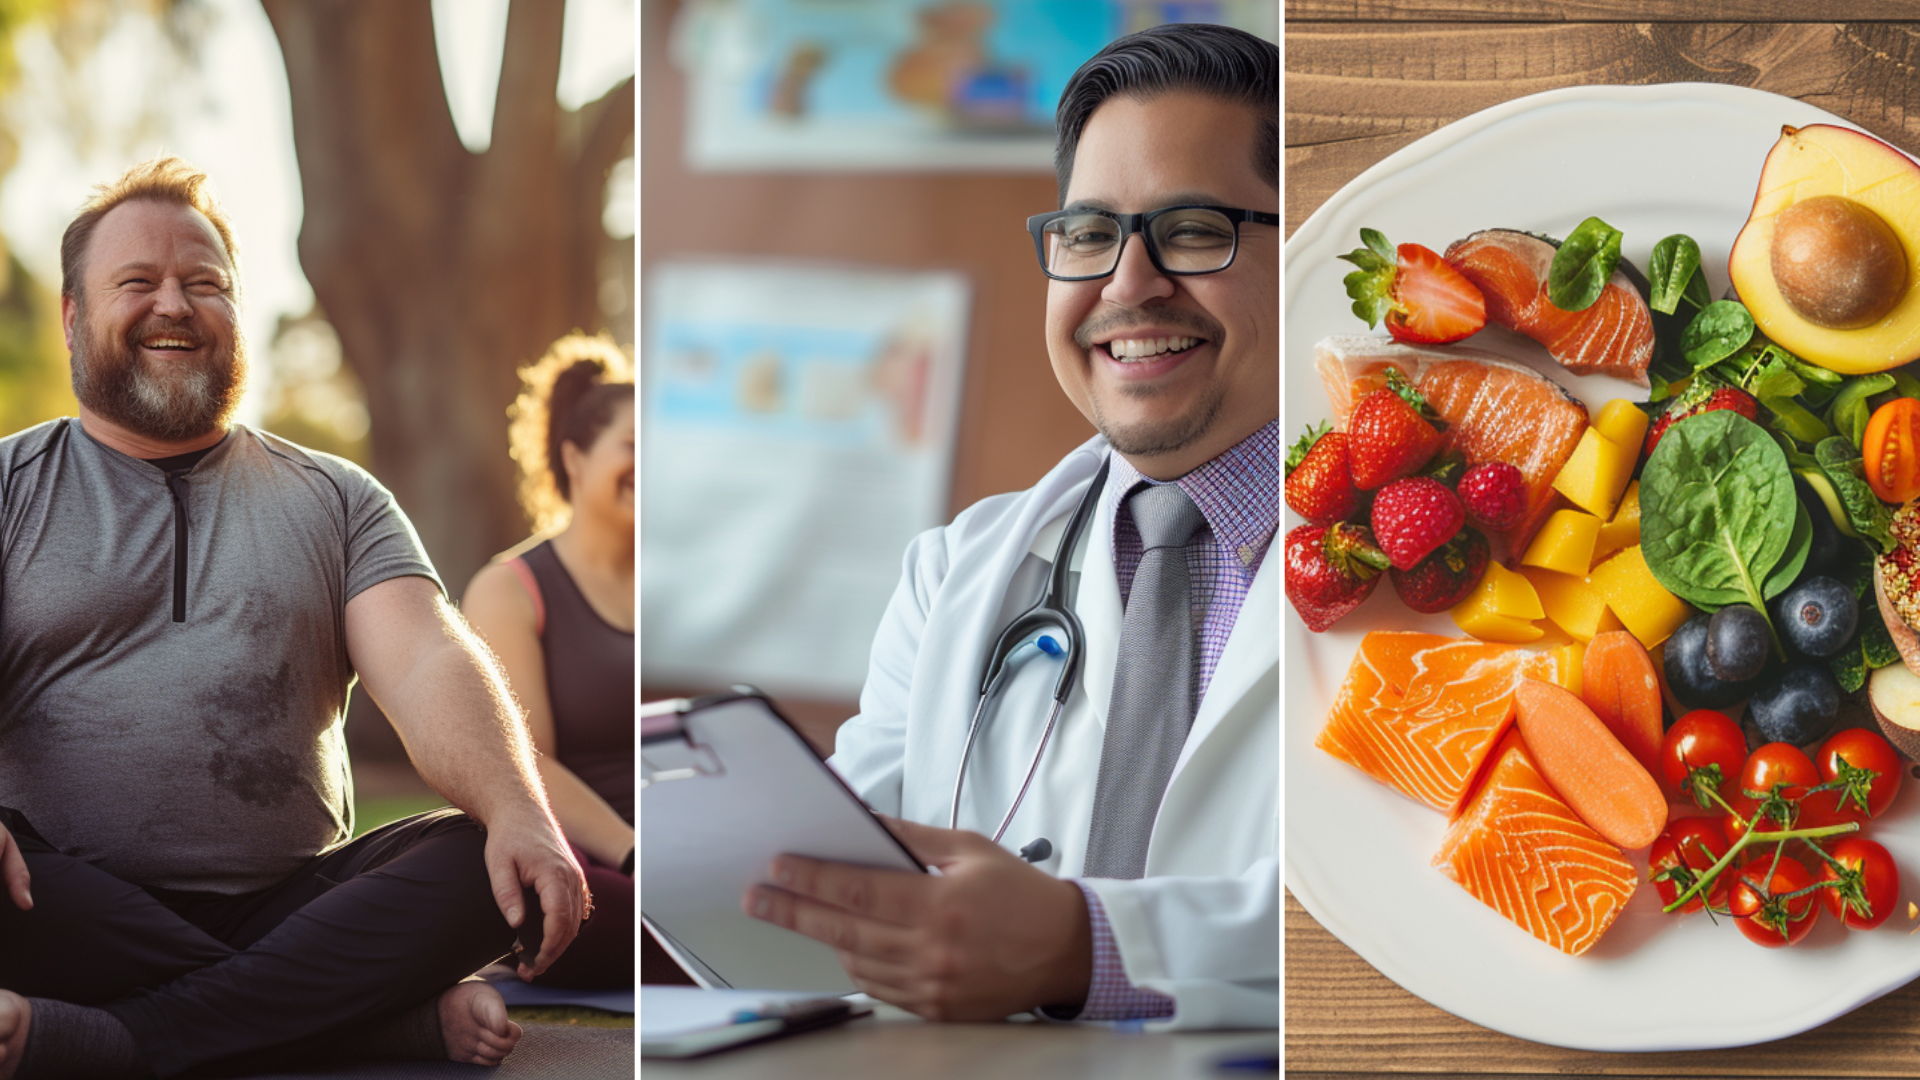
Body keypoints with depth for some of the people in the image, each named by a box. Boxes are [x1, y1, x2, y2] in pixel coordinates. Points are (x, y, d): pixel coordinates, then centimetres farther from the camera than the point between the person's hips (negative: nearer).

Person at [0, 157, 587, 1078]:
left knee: (492, 868, -24)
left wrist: (519, 813, -22)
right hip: (76, 912, -2)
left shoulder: (334, 500, 18)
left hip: (293, 898, 2)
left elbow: (427, 665, 0)